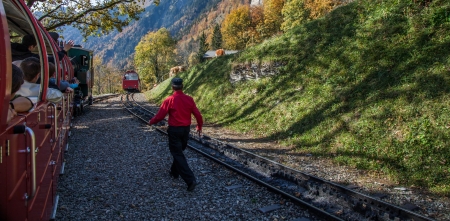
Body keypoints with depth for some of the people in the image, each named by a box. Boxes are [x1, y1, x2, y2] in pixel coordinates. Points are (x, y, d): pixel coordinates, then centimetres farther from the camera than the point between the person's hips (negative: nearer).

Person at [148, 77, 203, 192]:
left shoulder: (169, 100, -13)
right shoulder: (189, 99, -3)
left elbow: (160, 116, -10)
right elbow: (198, 115, 0)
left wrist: (151, 122, 11)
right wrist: (199, 126, 18)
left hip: (174, 130, -5)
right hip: (186, 129, 5)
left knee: (178, 155, -1)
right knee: (179, 151, 24)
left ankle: (190, 180, -10)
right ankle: (174, 172, 39)